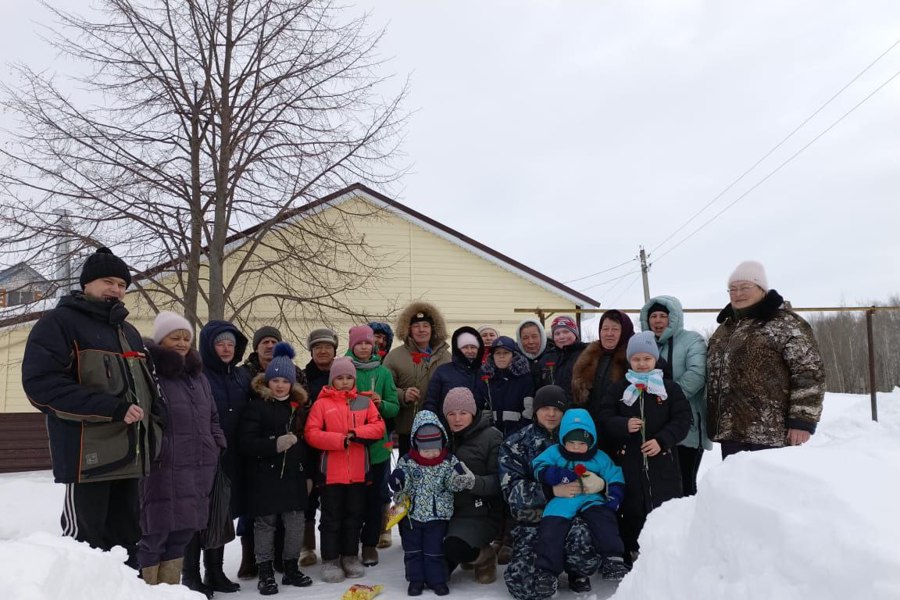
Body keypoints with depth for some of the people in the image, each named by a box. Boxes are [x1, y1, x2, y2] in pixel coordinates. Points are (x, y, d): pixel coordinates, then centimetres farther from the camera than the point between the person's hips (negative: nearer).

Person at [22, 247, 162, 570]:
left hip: (129, 454, 7)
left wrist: (153, 428, 10)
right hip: (87, 455, -7)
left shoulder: (129, 332, 20)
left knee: (125, 537, 13)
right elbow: (41, 384, -16)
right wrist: (112, 408, -21)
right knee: (83, 543, -1)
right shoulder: (59, 322, -3)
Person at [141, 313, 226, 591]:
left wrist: (216, 445, 11)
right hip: (164, 468, -7)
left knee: (184, 531, 13)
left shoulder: (197, 375, 18)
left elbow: (212, 417, 23)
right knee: (155, 533, -3)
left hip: (199, 467, 7)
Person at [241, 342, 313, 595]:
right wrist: (275, 445, -26)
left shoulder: (299, 406, 11)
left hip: (294, 475, 5)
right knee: (265, 524, 5)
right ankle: (265, 572, 16)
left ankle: (291, 568, 23)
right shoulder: (257, 406, -6)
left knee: (295, 523, 8)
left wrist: (308, 474, 14)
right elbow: (246, 442, -14)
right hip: (265, 476, -4)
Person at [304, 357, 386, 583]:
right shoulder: (322, 403, -2)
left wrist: (357, 433, -15)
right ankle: (330, 560, 17)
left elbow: (379, 426, 1)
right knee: (331, 517, 6)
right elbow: (311, 433, -10)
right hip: (331, 471, -3)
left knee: (354, 515, 13)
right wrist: (340, 440, -19)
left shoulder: (365, 401, 7)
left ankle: (350, 557, 26)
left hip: (358, 471, 3)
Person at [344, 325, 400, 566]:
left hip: (377, 444, 2)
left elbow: (394, 408, 6)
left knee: (375, 496, 7)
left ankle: (370, 544, 19)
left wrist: (380, 403, -13)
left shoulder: (383, 372, 5)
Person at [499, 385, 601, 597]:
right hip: (531, 520, 0)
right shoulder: (515, 444, 5)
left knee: (584, 543, -34)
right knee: (521, 581, -22)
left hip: (571, 514, 1)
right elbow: (512, 490, -6)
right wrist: (553, 491, -18)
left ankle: (578, 574, 3)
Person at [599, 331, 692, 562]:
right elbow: (605, 419, 3)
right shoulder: (618, 389, 8)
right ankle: (631, 555, 18)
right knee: (632, 509, 7)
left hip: (662, 459, -1)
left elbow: (682, 419, -1)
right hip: (628, 460, 1)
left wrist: (662, 440, -15)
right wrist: (624, 425, -17)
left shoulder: (670, 388, 5)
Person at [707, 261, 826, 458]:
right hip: (730, 431, 8)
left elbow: (809, 372, -11)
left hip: (770, 434, -7)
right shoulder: (726, 327, 18)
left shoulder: (785, 323, -6)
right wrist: (714, 424, 21)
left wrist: (802, 420, -15)